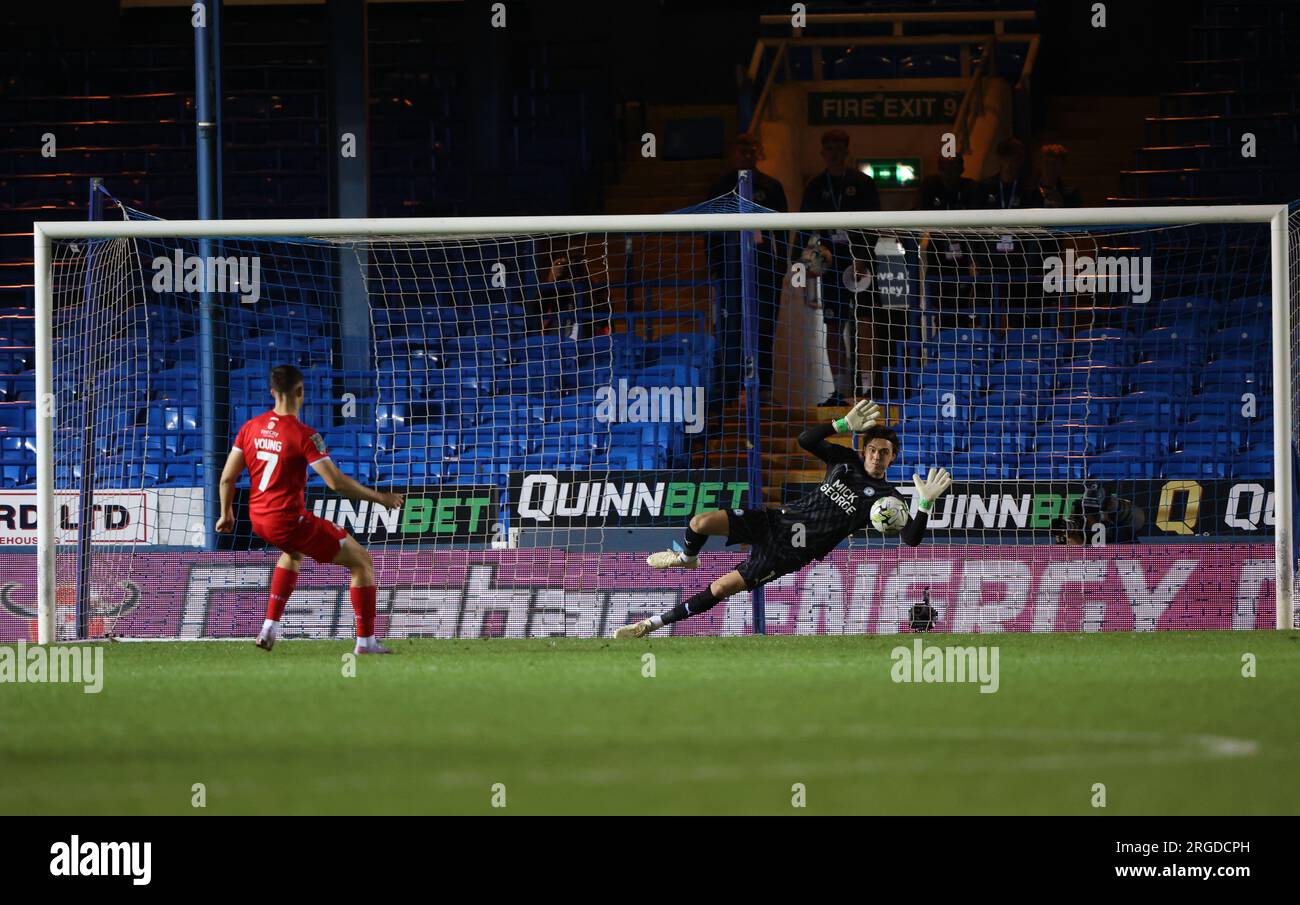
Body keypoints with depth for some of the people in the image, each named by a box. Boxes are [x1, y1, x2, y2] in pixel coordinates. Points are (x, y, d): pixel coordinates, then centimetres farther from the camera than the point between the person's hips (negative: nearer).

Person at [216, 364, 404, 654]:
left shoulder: (251, 427, 3)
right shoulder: (303, 435, -16)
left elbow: (227, 477, 7)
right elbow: (336, 482, -20)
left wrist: (227, 513, 23)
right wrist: (379, 497, -9)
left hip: (258, 518, 7)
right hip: (289, 520, -7)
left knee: (293, 552, 41)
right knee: (362, 561, 4)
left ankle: (270, 628, 32)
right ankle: (365, 641, 2)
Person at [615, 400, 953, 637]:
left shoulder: (888, 497, -6)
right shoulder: (846, 460, 7)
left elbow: (911, 538, -17)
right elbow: (806, 440, 0)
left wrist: (925, 503, -34)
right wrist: (845, 425, -13)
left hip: (793, 550, -4)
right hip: (778, 520, 4)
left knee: (721, 588, -11)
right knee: (702, 522, -15)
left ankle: (656, 623, 2)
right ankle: (687, 558, 22)